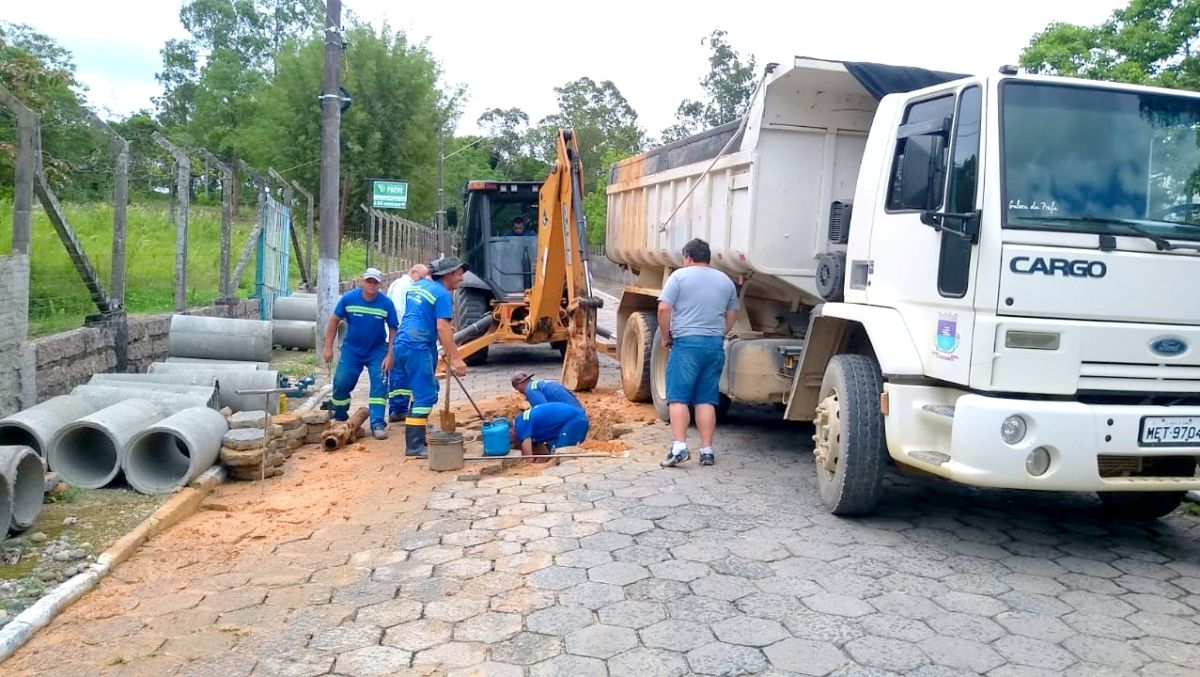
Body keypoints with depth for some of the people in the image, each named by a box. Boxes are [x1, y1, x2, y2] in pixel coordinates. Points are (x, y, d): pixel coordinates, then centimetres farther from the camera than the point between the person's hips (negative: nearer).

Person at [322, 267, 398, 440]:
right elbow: (334, 321, -3)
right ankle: (339, 419, 23)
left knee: (379, 384, -10)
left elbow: (393, 330, -7)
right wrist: (328, 347, -5)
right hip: (351, 349, 1)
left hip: (377, 350, -1)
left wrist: (390, 355, -13)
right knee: (341, 383, 0)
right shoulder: (348, 298, -12)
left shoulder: (386, 303, -14)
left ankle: (377, 424, -6)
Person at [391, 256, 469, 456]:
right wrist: (455, 358, -21)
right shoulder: (443, 294, -10)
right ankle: (414, 445, -10)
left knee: (424, 389, 19)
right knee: (424, 394, -8)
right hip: (418, 347, -9)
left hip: (403, 342, 9)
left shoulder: (417, 286, 17)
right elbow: (442, 328, -19)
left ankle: (418, 435, 26)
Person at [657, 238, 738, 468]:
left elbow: (663, 309, -8)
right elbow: (731, 316, 19)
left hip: (686, 343, -5)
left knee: (678, 398, -3)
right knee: (707, 400, 7)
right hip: (715, 345, 5)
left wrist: (666, 337, 3)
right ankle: (707, 451, 6)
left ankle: (679, 447, -13)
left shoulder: (680, 275, 0)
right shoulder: (725, 280, 16)